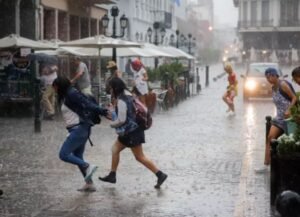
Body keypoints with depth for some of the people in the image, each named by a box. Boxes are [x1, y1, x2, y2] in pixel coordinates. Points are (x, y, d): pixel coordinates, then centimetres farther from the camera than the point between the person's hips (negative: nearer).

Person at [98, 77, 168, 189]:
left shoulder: (121, 101, -20)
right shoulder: (129, 96, 8)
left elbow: (121, 120, -21)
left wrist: (112, 124, -2)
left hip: (132, 131, -10)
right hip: (132, 130, 10)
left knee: (140, 157, -3)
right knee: (115, 149, 16)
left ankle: (160, 175, -1)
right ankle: (112, 175, 23)